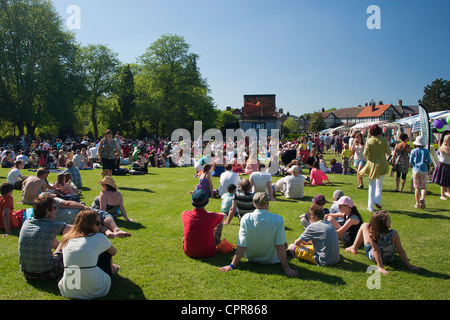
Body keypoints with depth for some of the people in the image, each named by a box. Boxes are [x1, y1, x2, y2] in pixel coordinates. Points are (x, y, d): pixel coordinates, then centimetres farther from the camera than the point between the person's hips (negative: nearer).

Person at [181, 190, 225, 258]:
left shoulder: (185, 215, -15)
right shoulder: (212, 217, -22)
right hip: (208, 253, -2)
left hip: (188, 252, 2)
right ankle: (217, 243, 43)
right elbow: (223, 215, 4)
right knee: (219, 223, 15)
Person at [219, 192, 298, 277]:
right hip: (271, 259, -2)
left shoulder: (246, 218, -19)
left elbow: (241, 246, -18)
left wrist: (232, 265, -9)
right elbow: (280, 246, -21)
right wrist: (286, 269, -13)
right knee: (284, 244, 23)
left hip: (250, 258, 2)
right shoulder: (278, 219, -22)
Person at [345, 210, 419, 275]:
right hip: (389, 259, 2)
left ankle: (354, 248, 29)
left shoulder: (371, 233, -33)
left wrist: (380, 267, -28)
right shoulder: (394, 234, -31)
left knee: (364, 225, 12)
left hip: (372, 256, -2)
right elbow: (401, 251, -24)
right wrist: (409, 266, -14)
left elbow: (375, 250, -32)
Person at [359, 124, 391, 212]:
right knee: (379, 184, 21)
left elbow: (365, 154, -12)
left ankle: (370, 206, 9)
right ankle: (377, 201, 5)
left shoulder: (369, 141, -8)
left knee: (372, 186, 9)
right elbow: (389, 153, -5)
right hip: (382, 164, 1)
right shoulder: (384, 140, -6)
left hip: (372, 164, 0)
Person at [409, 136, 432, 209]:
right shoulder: (426, 151, 0)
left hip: (416, 170, 1)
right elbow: (429, 161, -6)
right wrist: (424, 163, 13)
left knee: (417, 187, 8)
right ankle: (422, 198, -22)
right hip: (424, 170, 0)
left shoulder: (413, 151, 0)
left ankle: (417, 203, 8)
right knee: (423, 187, 6)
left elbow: (410, 162, -3)